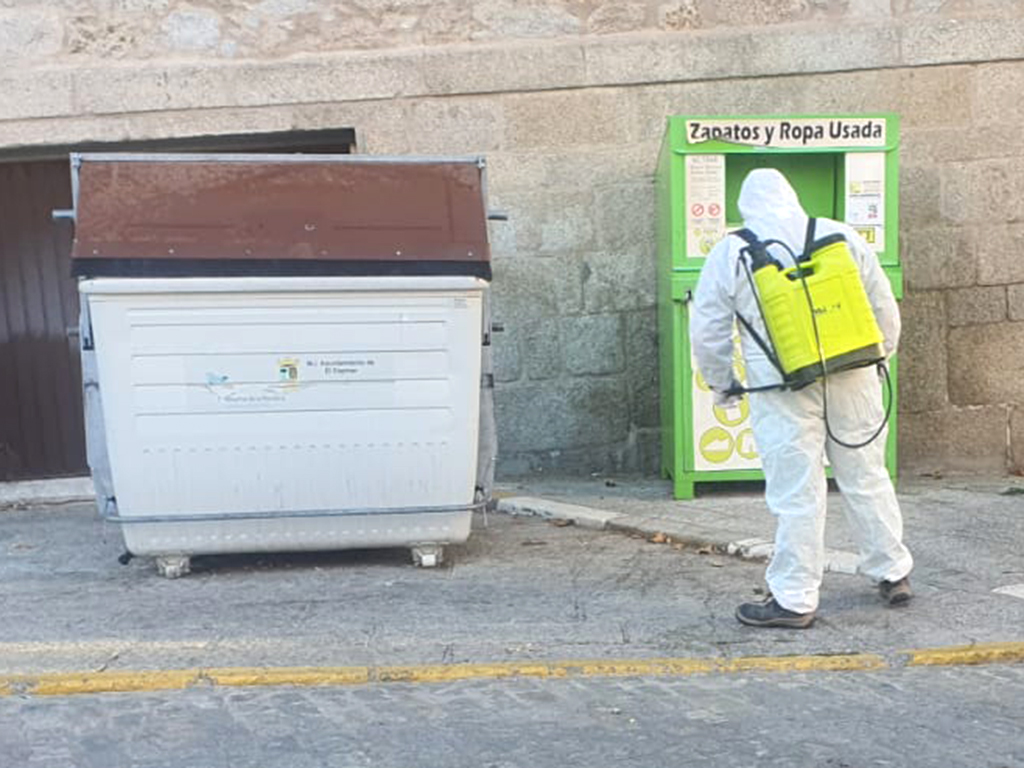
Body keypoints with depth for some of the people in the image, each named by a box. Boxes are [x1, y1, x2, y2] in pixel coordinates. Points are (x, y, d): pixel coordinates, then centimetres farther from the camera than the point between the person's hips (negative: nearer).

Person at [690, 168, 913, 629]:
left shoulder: (729, 253, 0)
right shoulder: (842, 236, 8)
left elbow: (707, 331, 3)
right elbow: (885, 310, 11)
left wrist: (721, 384, 17)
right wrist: (878, 359, 25)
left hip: (782, 391, -3)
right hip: (852, 382, 4)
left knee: (796, 494, 1)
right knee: (867, 477, 17)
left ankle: (794, 600, 9)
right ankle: (893, 573, 31)